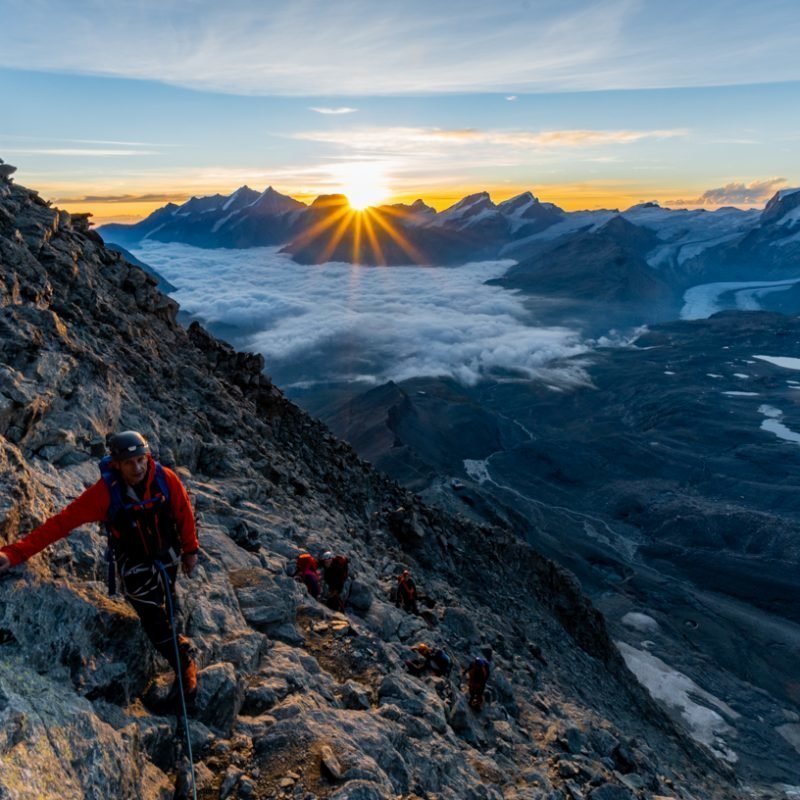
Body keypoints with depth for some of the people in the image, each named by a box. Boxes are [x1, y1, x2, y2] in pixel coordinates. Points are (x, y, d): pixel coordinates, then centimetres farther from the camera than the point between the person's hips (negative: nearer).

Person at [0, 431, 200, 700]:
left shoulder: (165, 478, -27)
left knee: (167, 604, 23)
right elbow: (62, 522, -33)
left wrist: (190, 549, -3)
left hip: (166, 552, 2)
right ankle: (185, 665, 14)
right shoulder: (105, 492, -31)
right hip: (134, 561, -2)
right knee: (152, 617, -5)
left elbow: (184, 512, -12)